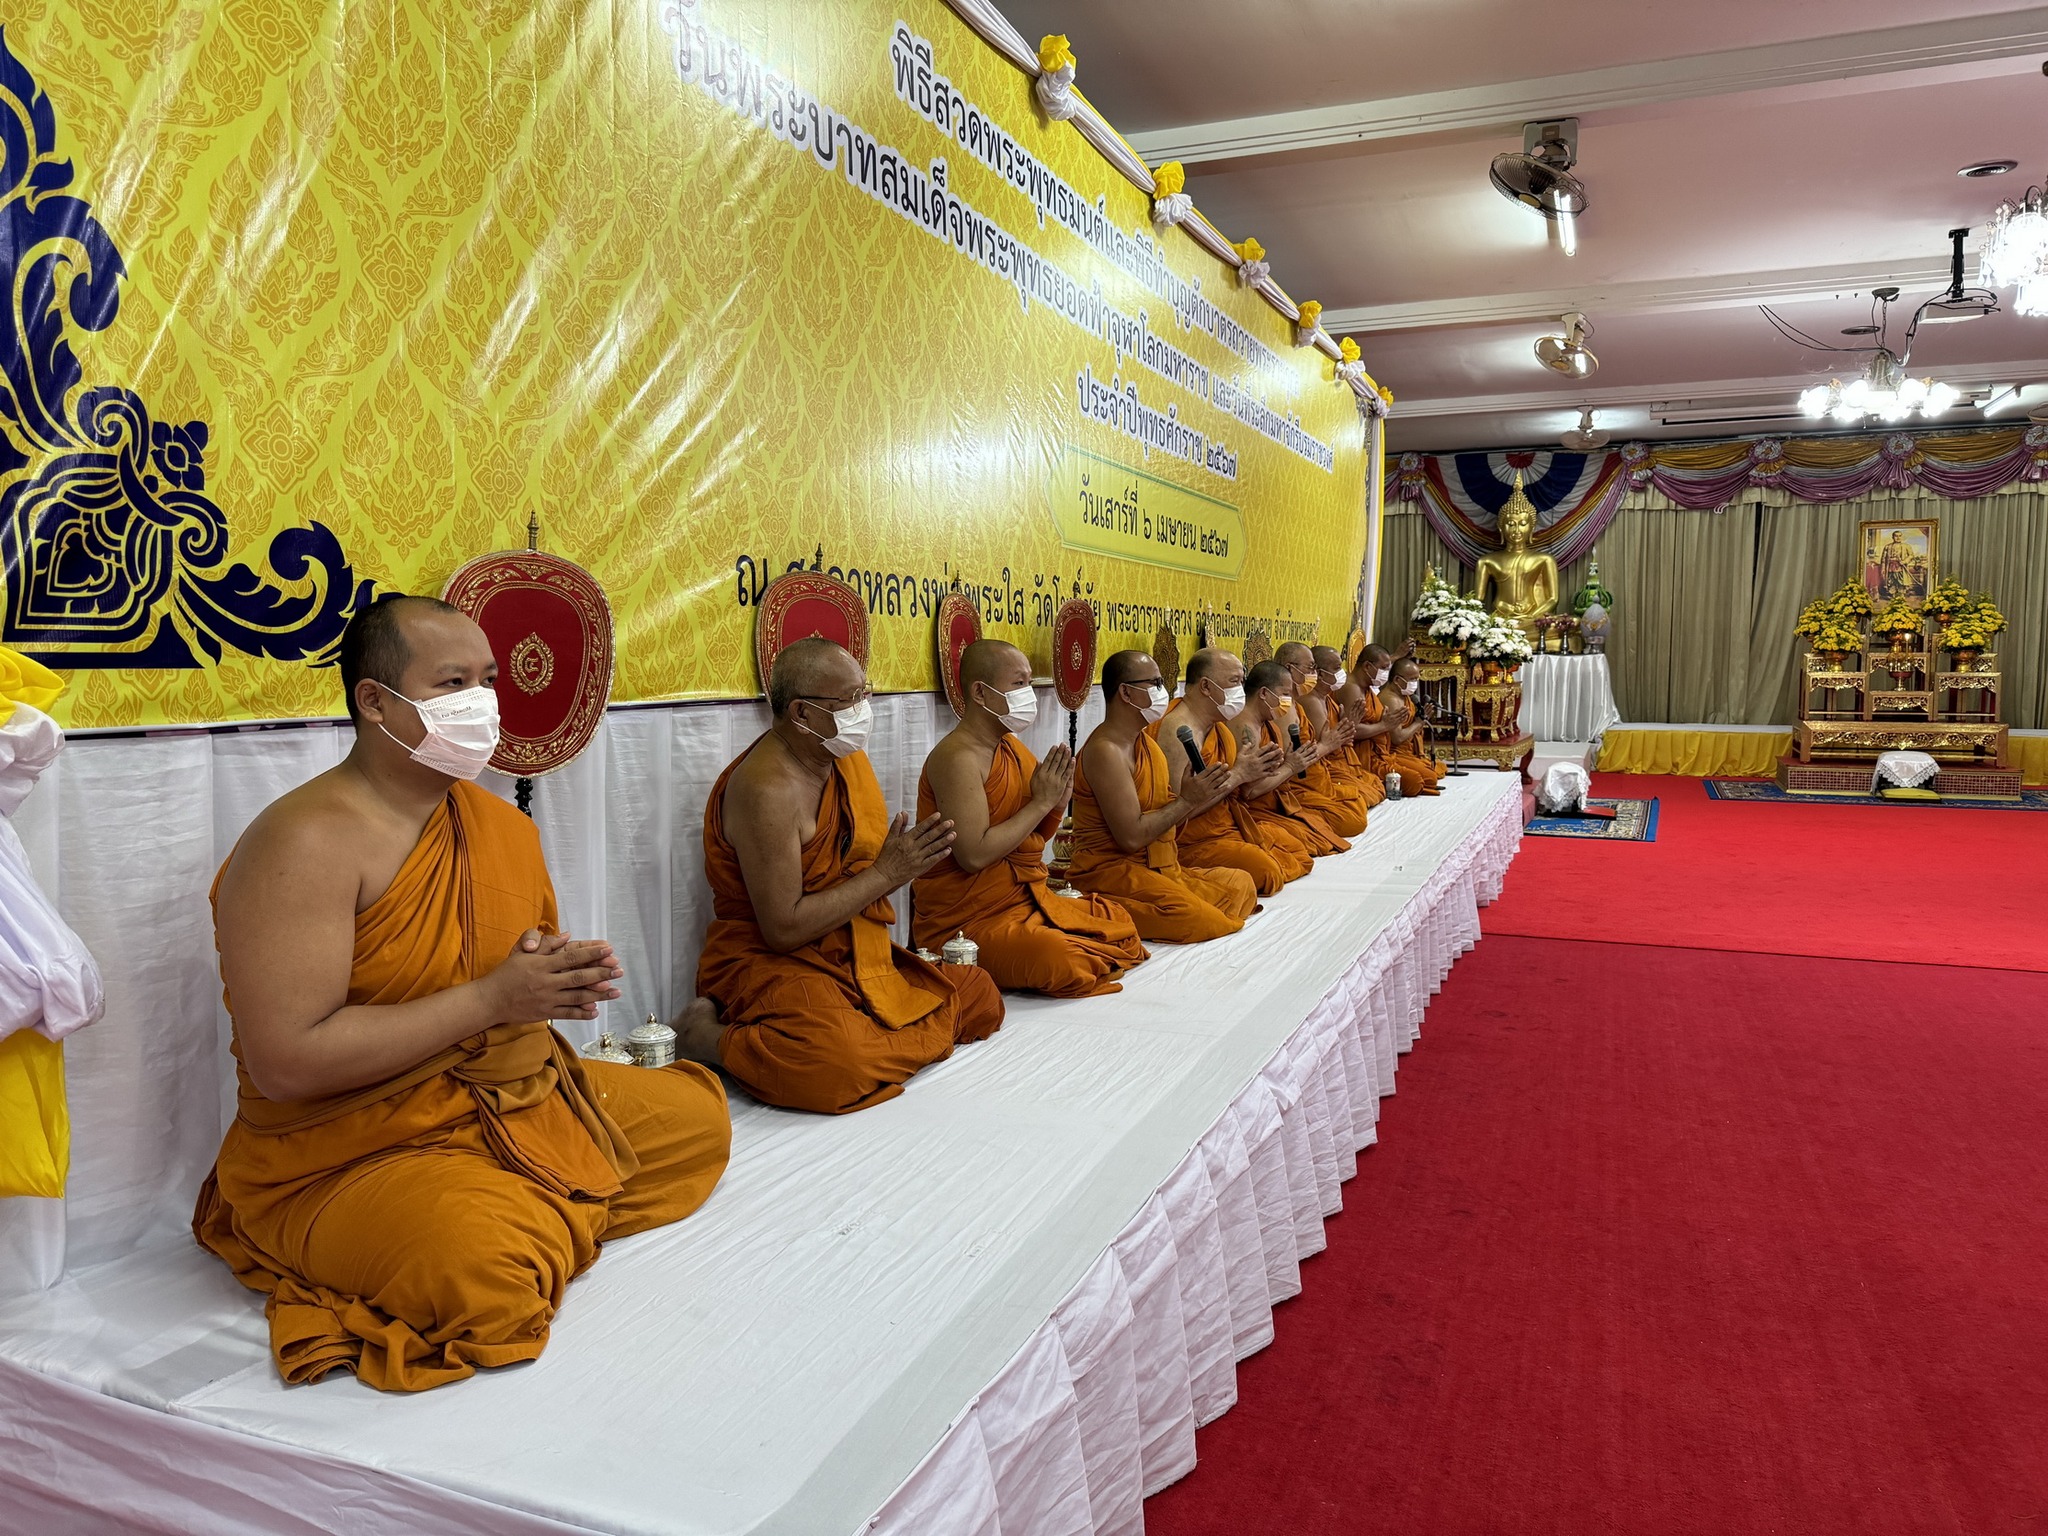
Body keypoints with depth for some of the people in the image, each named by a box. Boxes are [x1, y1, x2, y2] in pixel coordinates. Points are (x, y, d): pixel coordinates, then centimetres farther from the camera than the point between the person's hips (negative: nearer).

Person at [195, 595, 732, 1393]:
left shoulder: (505, 825, 7)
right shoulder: (308, 841, -19)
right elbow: (285, 1063, -26)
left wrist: (560, 978, -8)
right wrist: (492, 999, -24)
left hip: (522, 1102, 8)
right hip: (353, 1156, -8)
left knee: (699, 1117, 9)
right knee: (492, 1266, -36)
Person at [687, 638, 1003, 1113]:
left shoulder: (845, 756, 5)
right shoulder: (766, 789, -22)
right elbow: (783, 930, -23)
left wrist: (906, 861, -4)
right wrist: (887, 873, -20)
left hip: (859, 955, 9)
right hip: (771, 963, -9)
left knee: (982, 999, 5)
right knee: (840, 1067, -36)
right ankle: (706, 1036, -10)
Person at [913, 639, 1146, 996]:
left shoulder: (1013, 747, 9)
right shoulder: (958, 757, -19)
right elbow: (974, 856, -26)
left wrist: (1057, 805, -6)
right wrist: (1041, 802, -19)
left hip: (1028, 899, 9)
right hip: (968, 920, -9)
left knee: (1122, 925, 10)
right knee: (1058, 960, -32)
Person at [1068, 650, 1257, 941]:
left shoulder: (1145, 743, 13)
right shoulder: (1105, 751, -16)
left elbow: (1164, 817, 13)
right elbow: (1131, 837, -21)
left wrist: (1205, 795, -3)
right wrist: (1186, 801, -13)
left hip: (1157, 867, 10)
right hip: (1112, 871, -10)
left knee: (1240, 884, 2)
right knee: (1203, 923, -25)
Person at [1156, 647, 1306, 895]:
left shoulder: (1220, 726, 10)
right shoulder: (1177, 730, -20)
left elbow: (1239, 791, 15)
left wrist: (1257, 773, -8)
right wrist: (1238, 774, -20)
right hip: (1195, 839, -10)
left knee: (1295, 847, 14)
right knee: (1264, 870, -26)